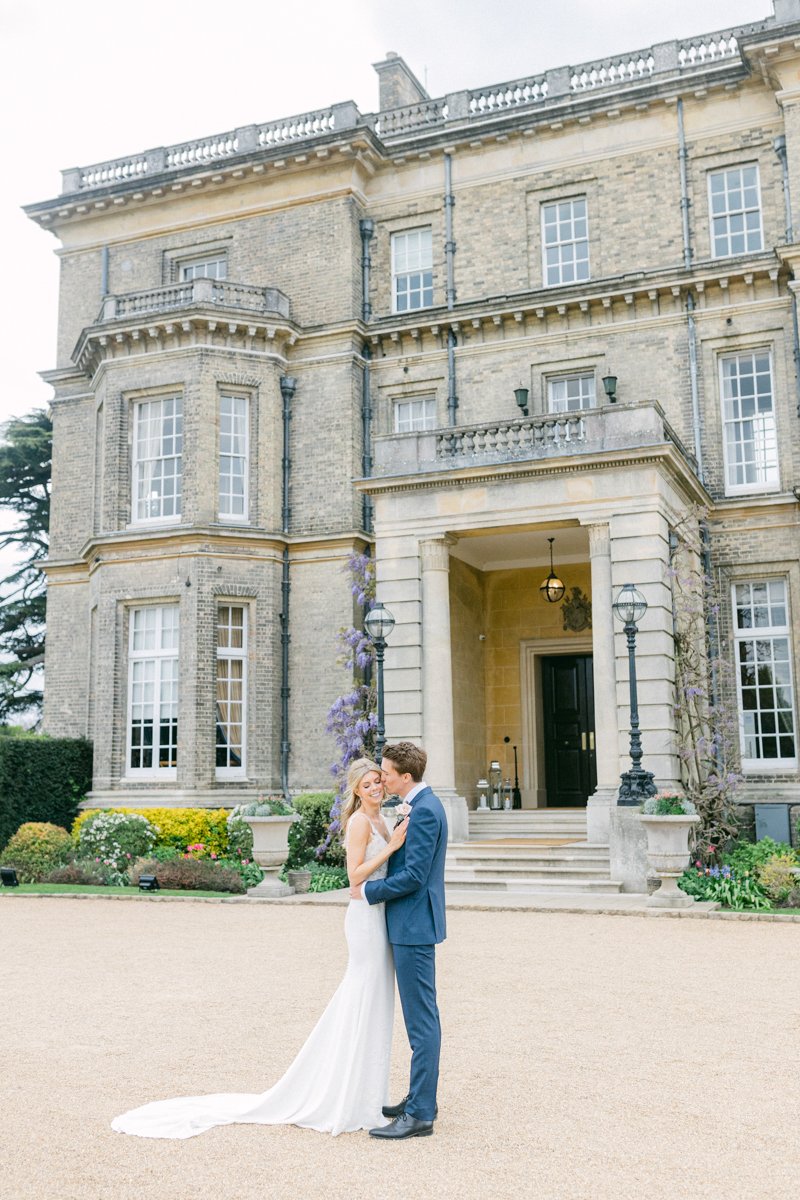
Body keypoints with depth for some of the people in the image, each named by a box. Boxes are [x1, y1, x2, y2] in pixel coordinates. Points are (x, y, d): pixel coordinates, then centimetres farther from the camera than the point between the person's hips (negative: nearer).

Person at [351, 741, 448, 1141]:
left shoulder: (424, 810, -19)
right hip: (411, 924, 11)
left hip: (414, 926, -11)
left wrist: (368, 890, -13)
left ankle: (420, 1115, 2)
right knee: (420, 1018, 17)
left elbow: (414, 875, -22)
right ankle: (421, 1098, 28)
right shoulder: (421, 805, 13)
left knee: (421, 1020, -4)